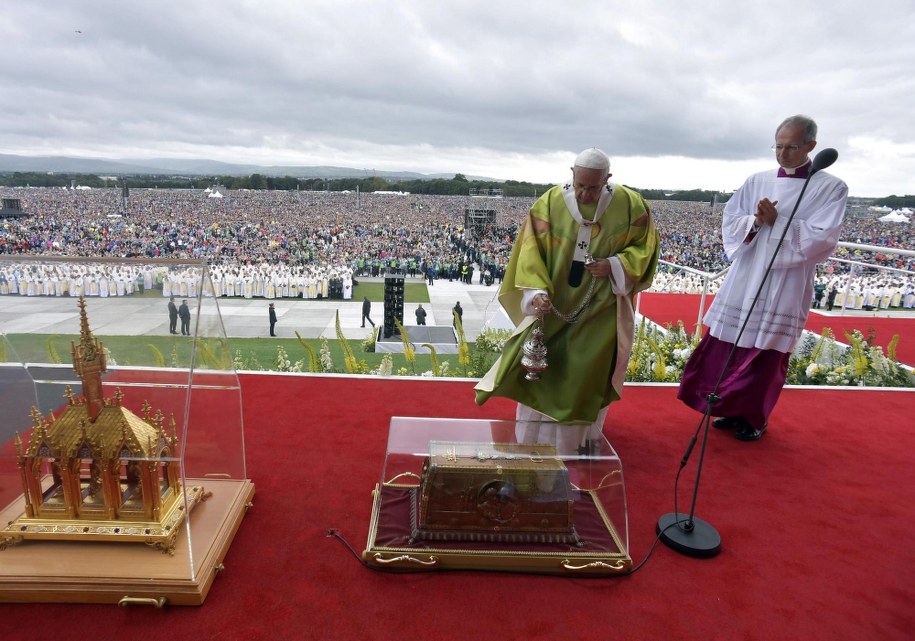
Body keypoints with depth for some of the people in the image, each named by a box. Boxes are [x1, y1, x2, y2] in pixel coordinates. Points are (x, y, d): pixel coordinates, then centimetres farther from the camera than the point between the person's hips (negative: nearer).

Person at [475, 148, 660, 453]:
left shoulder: (630, 205, -10)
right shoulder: (550, 203, -13)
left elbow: (645, 246, 0)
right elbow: (531, 250, -13)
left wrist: (614, 266, -19)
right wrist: (537, 291, -28)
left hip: (600, 306, 0)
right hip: (555, 302, 1)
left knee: (588, 372, 5)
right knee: (541, 367, 3)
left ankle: (579, 436, 26)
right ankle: (536, 436, 22)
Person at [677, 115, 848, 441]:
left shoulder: (831, 188, -3)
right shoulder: (757, 181, 7)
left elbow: (822, 239, -14)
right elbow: (729, 220, 4)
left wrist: (777, 222, -18)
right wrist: (755, 222, -15)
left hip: (785, 287, -4)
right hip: (743, 281, 4)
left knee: (767, 355, 4)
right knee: (728, 346, 8)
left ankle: (755, 417, 22)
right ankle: (732, 409, 25)